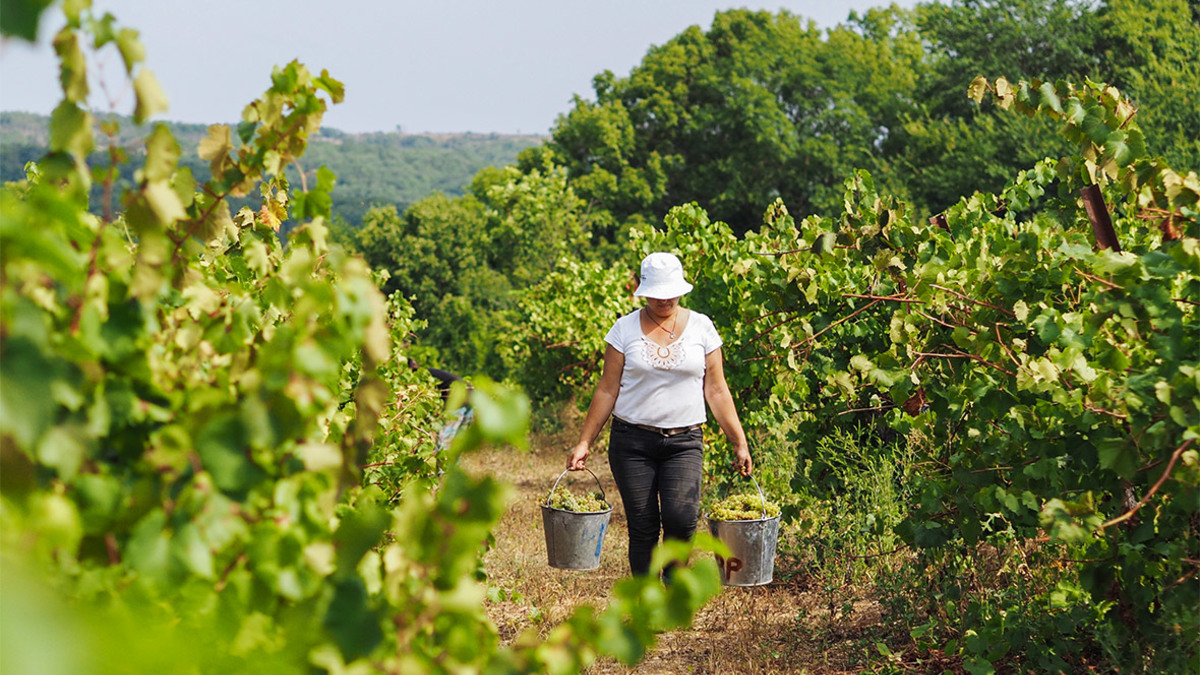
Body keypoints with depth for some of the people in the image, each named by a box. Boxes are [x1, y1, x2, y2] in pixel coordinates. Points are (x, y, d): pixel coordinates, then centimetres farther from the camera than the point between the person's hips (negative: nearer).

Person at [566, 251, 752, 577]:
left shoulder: (701, 327, 5)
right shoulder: (625, 328, 3)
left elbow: (716, 391, 8)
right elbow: (607, 391, 7)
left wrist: (740, 443, 5)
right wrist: (584, 442, 3)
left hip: (684, 442, 0)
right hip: (633, 440, 0)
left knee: (681, 518, -18)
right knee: (642, 527, -2)